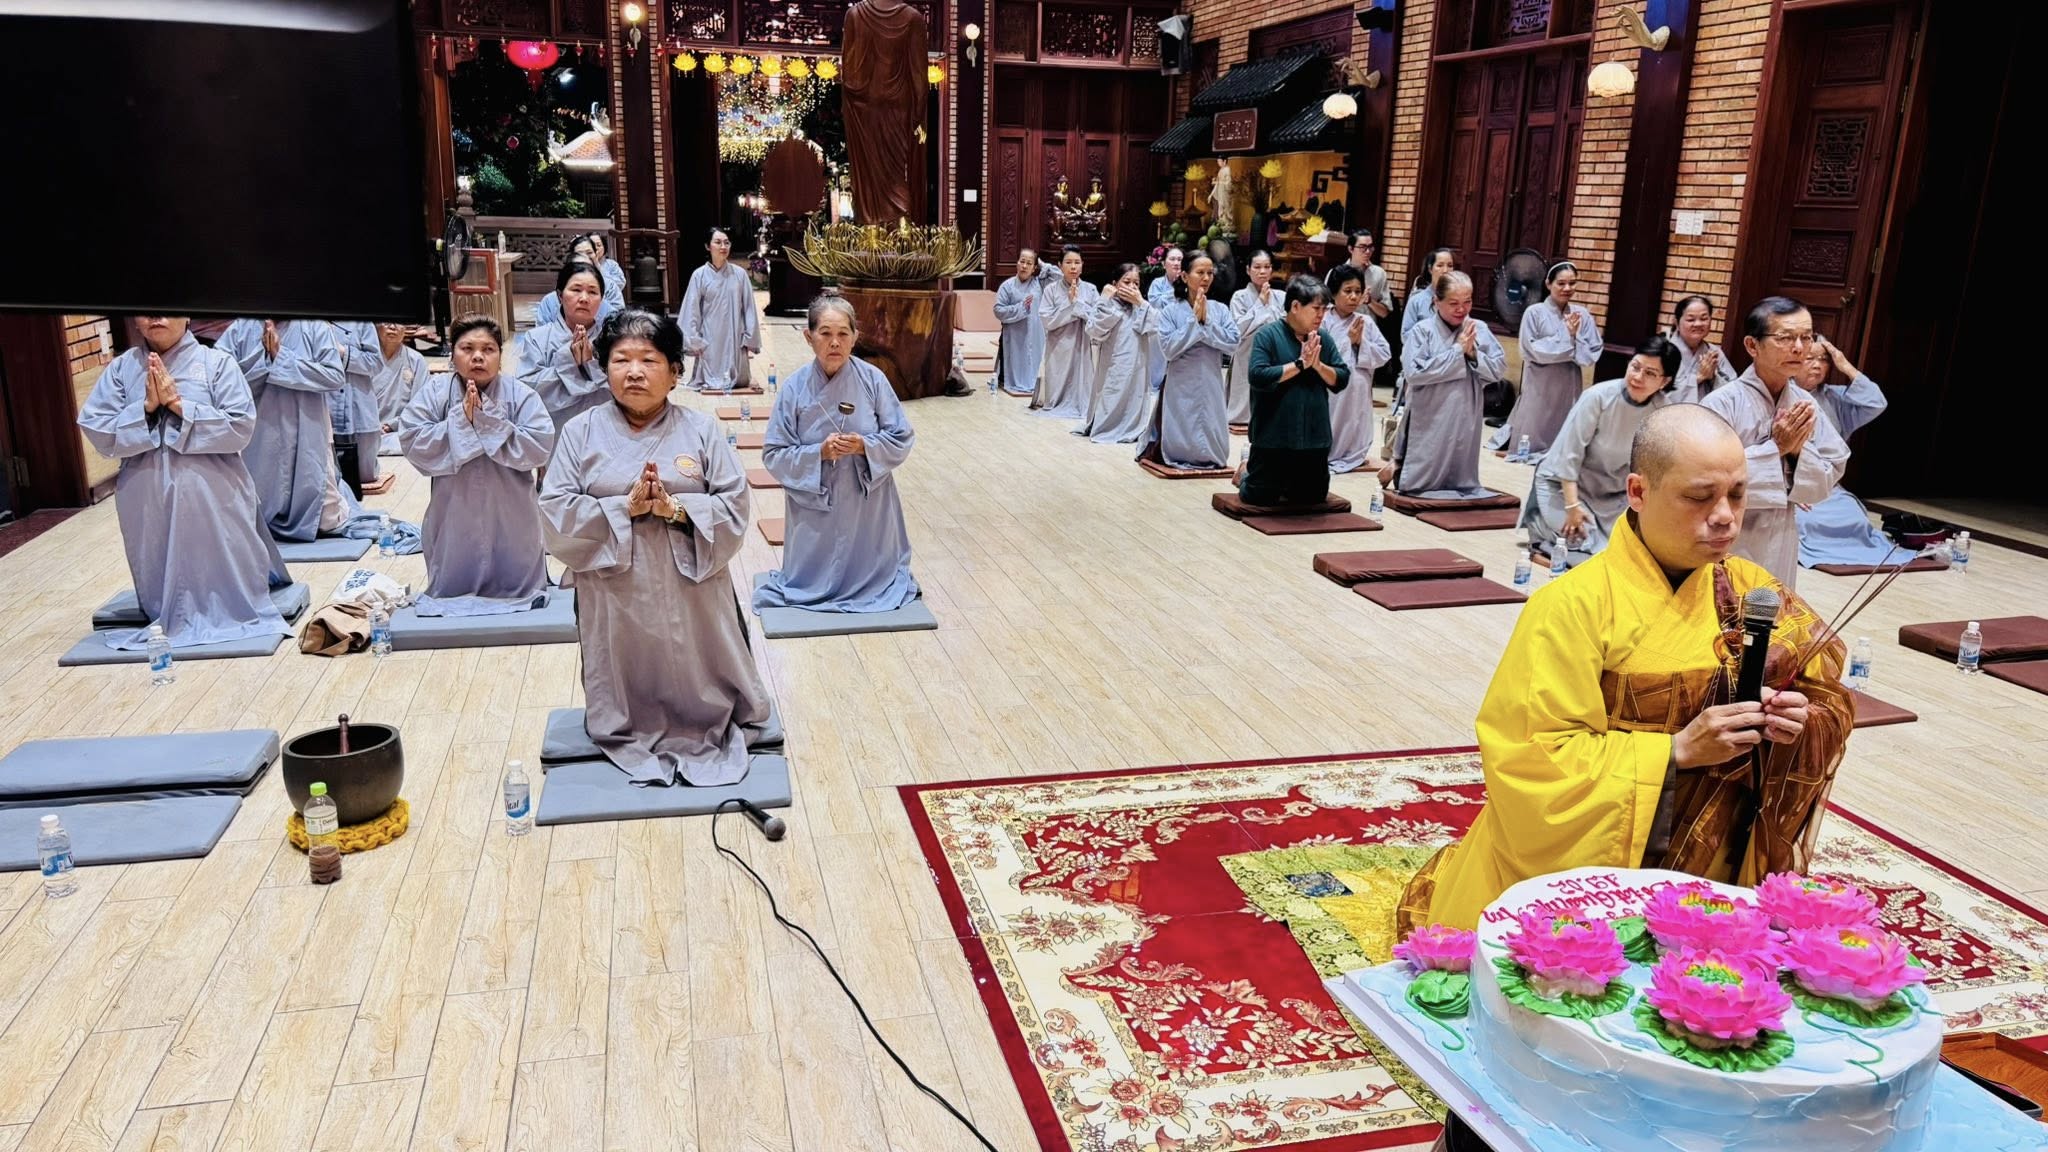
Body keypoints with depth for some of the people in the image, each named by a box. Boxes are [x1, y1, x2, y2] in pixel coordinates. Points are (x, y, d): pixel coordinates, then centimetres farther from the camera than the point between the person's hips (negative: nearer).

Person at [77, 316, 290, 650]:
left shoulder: (216, 362, -4)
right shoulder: (119, 369, 4)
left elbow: (241, 427, -12)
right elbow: (96, 431, -1)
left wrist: (179, 405, -16)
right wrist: (146, 407, -14)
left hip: (213, 499, -2)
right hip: (147, 504, 3)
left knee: (228, 581, 8)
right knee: (165, 588, 12)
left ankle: (234, 613, 31)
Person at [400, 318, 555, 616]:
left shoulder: (521, 395, -6)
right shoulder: (433, 393, -2)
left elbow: (540, 446, -17)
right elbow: (412, 442, -11)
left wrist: (488, 420, -20)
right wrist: (461, 420, -20)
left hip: (510, 524, -1)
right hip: (455, 522, 1)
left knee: (516, 590, 12)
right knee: (452, 595, 14)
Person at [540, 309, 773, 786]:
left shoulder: (701, 430, -2)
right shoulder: (581, 432, -1)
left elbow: (735, 506, -5)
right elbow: (556, 512, -7)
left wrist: (678, 508, -21)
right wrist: (624, 507, -19)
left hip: (690, 591, 0)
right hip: (614, 593, 0)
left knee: (700, 692, 13)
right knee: (626, 703, 13)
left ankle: (708, 734, 36)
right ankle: (628, 744, 35)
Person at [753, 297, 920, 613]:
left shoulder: (873, 380, -9)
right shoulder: (794, 387, -10)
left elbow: (902, 440, -4)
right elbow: (774, 454, -7)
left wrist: (864, 446, -22)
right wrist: (819, 452, -22)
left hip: (867, 504, 0)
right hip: (814, 506, 0)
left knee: (871, 579, 13)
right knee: (813, 585, 11)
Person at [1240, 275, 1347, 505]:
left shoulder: (1322, 339, 6)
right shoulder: (1268, 335, -10)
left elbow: (1342, 380, 4)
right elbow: (1258, 376, -21)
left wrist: (1318, 364, -13)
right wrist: (1300, 364, -17)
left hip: (1314, 439, 5)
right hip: (1274, 438, -5)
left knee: (1312, 498, 15)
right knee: (1259, 498, 4)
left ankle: (1286, 484, 43)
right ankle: (1248, 468, 35)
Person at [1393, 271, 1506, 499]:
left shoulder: (1479, 330, 1)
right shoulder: (1422, 331, -10)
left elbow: (1499, 368, 3)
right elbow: (1414, 373, -20)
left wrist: (1474, 353, -16)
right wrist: (1457, 349, -16)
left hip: (1465, 419, 3)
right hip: (1430, 422, -3)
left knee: (1461, 478, 13)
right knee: (1420, 481, 7)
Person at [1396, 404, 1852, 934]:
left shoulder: (1747, 591, 1)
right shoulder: (1575, 605, -17)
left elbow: (1822, 692, 9)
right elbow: (1533, 760, -20)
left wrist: (1794, 723, -13)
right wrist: (1677, 751, -23)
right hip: (1577, 866, -4)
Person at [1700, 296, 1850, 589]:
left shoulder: (1806, 406, 1)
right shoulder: (1722, 403, -16)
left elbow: (1823, 486, 5)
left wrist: (1798, 450, -14)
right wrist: (1775, 447, -20)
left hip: (1780, 544, 6)